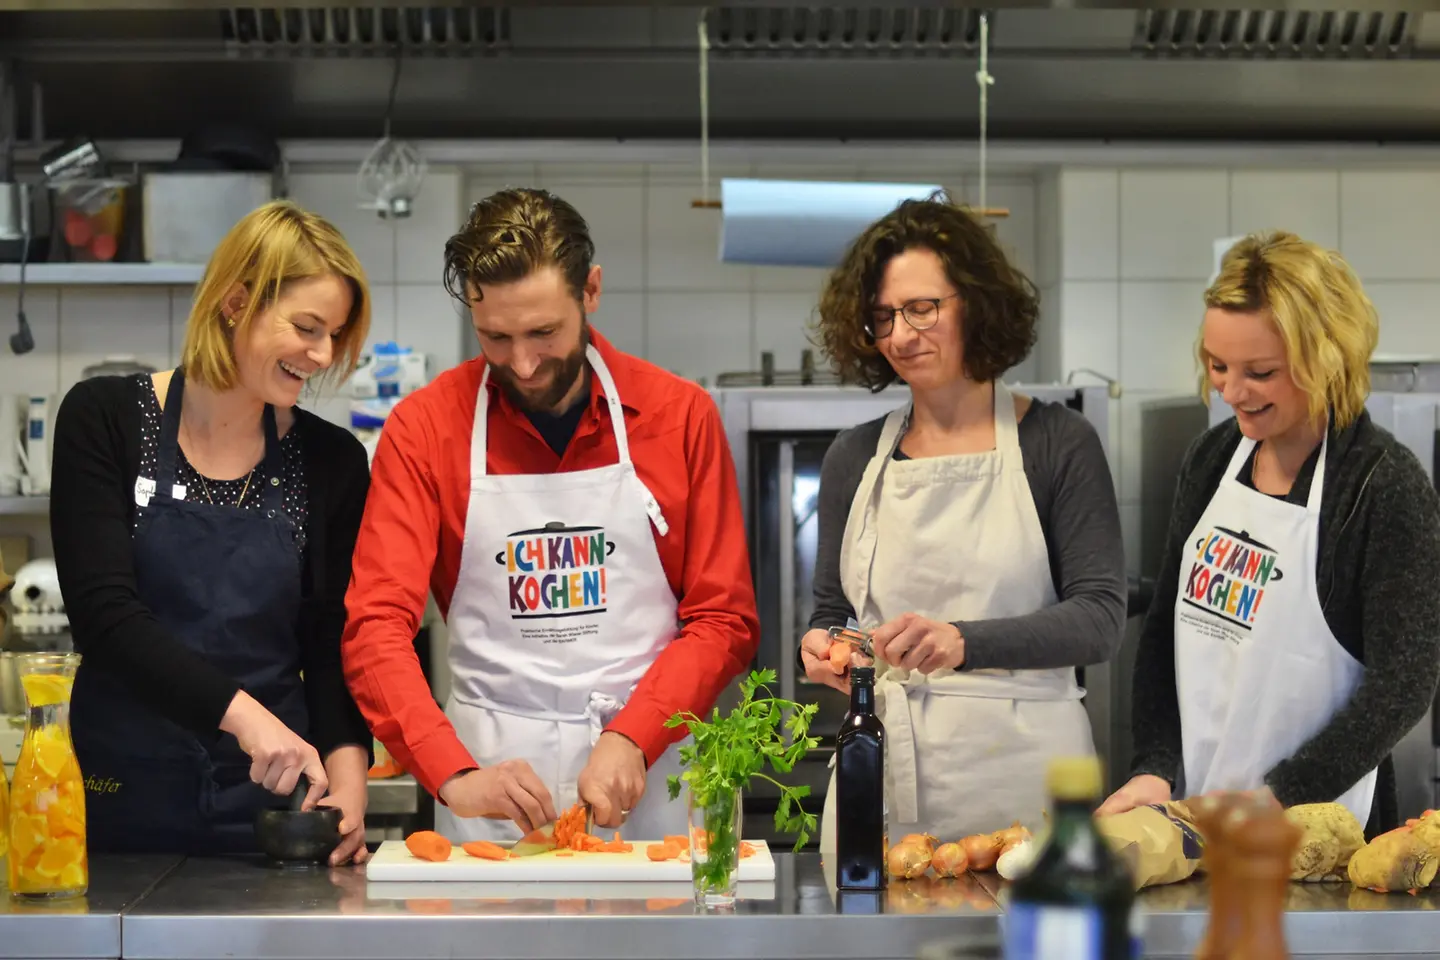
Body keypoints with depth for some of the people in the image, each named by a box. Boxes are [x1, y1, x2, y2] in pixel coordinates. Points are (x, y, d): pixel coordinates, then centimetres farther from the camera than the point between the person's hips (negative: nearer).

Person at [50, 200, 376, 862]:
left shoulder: (332, 462, 3)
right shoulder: (105, 419, -5)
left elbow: (333, 648, 2)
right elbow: (103, 610, -14)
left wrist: (347, 772, -16)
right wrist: (240, 712, -26)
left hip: (273, 799, 2)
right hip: (122, 800, -2)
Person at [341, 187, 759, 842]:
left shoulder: (681, 414, 1)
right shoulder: (425, 427, -1)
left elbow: (725, 619, 2)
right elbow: (376, 630, -8)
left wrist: (631, 738, -13)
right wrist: (454, 775, -23)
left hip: (649, 777, 0)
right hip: (490, 771, 0)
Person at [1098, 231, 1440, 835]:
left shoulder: (1386, 485, -14)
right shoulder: (1211, 458, 5)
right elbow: (1166, 625, 9)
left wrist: (1277, 798, -18)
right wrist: (1154, 768, -3)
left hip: (1316, 831, -5)